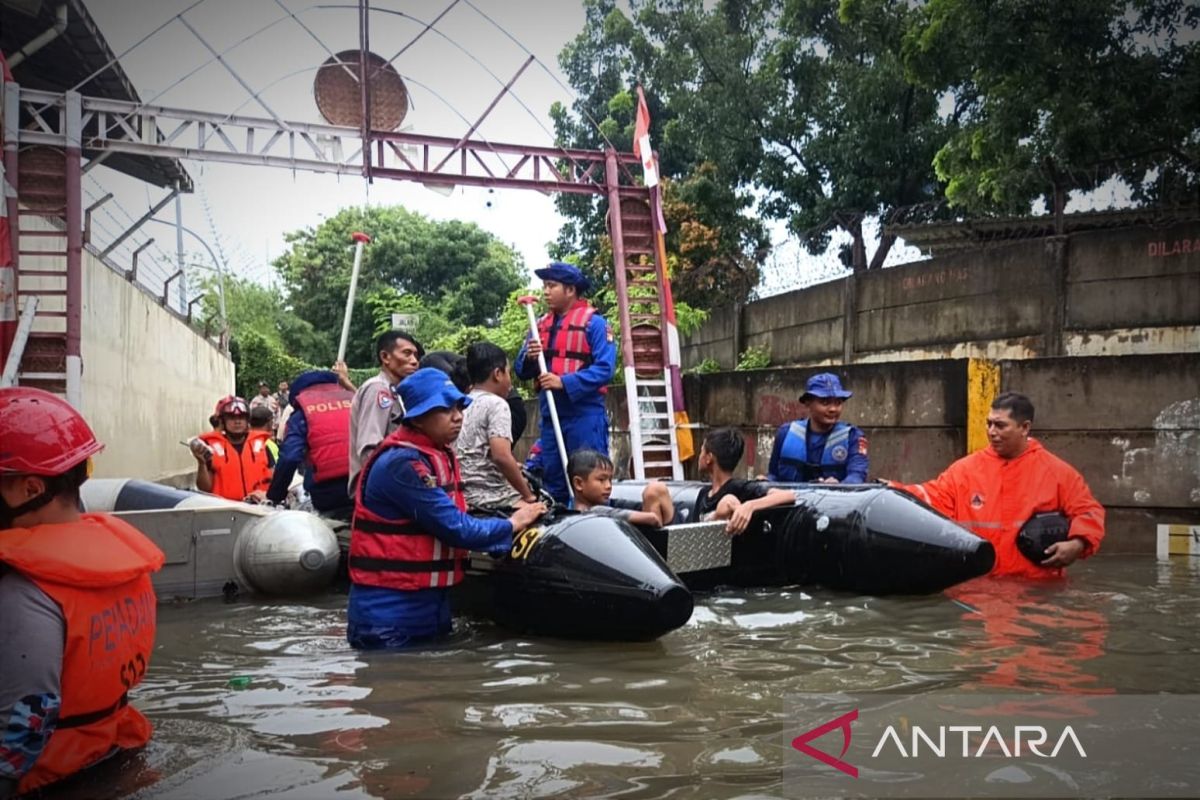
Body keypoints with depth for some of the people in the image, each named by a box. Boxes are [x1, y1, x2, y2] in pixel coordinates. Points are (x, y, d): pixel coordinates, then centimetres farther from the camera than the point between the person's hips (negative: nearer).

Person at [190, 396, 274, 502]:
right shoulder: (213, 446, 7)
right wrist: (201, 463, -6)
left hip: (258, 505, 1)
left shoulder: (260, 444, 13)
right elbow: (205, 489, 6)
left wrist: (266, 493, -4)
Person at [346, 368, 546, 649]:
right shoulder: (403, 464, -22)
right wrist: (512, 524, -8)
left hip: (432, 603, 9)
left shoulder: (439, 455, 10)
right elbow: (455, 529, -22)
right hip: (389, 612, -9)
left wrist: (511, 527, -3)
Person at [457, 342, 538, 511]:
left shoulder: (463, 405, 16)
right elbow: (502, 456, -20)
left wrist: (512, 468, 27)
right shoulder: (496, 404, -8)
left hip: (466, 496, 8)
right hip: (492, 498, -8)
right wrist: (528, 495, -11)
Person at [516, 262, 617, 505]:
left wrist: (564, 382, -22)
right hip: (550, 416, 6)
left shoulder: (593, 322, -4)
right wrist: (530, 358, -9)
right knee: (553, 482, 13)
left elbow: (604, 368, -14)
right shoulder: (541, 325, 14)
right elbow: (522, 370, 13)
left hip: (585, 416, -6)